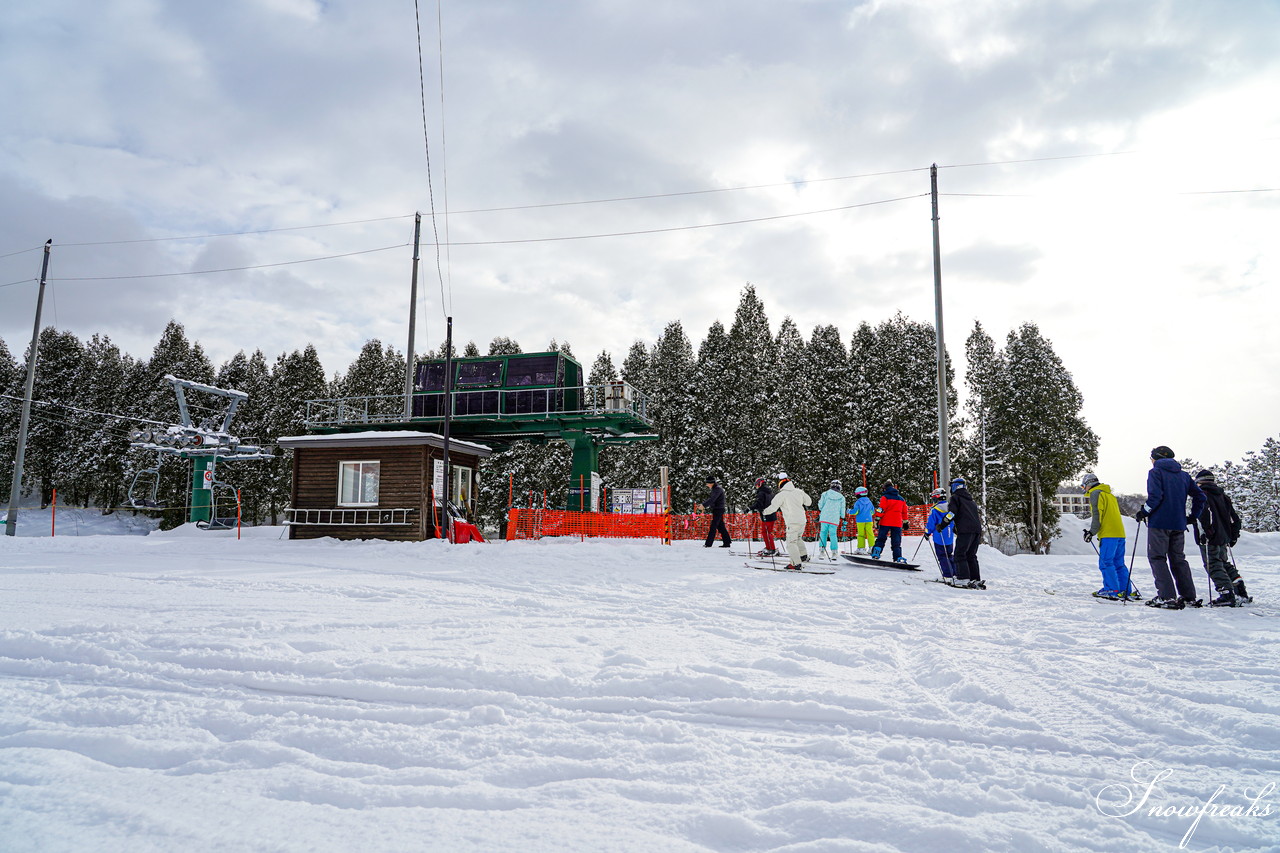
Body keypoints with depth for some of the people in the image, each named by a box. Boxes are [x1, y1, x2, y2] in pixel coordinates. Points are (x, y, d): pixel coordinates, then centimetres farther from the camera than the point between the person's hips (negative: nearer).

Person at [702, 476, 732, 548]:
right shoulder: (714, 489, 17)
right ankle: (727, 542, 12)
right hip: (716, 510, 10)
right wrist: (703, 504, 6)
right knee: (720, 527, 10)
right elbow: (710, 498, 19)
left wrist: (704, 505, -29)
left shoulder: (717, 489, -14)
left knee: (713, 527, -10)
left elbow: (712, 499, -25)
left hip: (718, 510, -10)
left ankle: (708, 543, -11)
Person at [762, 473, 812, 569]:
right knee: (798, 538, 27)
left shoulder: (781, 495, -10)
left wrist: (764, 512, 5)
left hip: (792, 522, -7)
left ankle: (796, 563, -9)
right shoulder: (799, 491, 6)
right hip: (802, 520, 7)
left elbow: (773, 507, -10)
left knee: (791, 542, -3)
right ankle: (803, 555, 31)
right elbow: (808, 502, 17)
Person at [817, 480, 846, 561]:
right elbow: (842, 510, 8)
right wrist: (842, 518, 23)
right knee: (833, 534, 7)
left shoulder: (825, 494, 0)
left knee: (823, 533, 6)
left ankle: (822, 550, 0)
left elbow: (820, 506, 2)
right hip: (835, 519, 1)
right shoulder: (842, 497, 3)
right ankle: (834, 552, 3)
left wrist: (819, 500, 21)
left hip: (824, 517, 0)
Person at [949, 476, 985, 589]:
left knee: (960, 554, -6)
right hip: (977, 529, 7)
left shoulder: (955, 498, 4)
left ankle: (963, 578, -16)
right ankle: (976, 580, 8)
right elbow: (979, 515, 25)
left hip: (965, 530, -7)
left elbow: (952, 513, -10)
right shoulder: (971, 499, 26)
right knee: (971, 555, 13)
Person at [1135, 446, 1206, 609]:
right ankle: (1189, 597, 11)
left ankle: (1167, 597, -12)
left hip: (1159, 523, -7)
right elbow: (1199, 495, 14)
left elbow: (1155, 496, -17)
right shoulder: (1183, 474, 16)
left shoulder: (1155, 472, -3)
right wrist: (1193, 516, 19)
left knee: (1157, 558, -4)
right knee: (1178, 559, 13)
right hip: (1179, 524, 7)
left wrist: (1144, 512, -6)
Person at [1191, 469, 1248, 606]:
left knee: (1213, 565, -7)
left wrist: (1203, 532, -23)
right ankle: (1241, 592, 21)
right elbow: (1234, 517, 19)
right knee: (1225, 564, 21)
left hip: (1209, 539, -8)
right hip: (1224, 538, 8)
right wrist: (1234, 535, 25)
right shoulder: (1222, 495, 16)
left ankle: (1228, 595, -15)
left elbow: (1204, 514, -24)